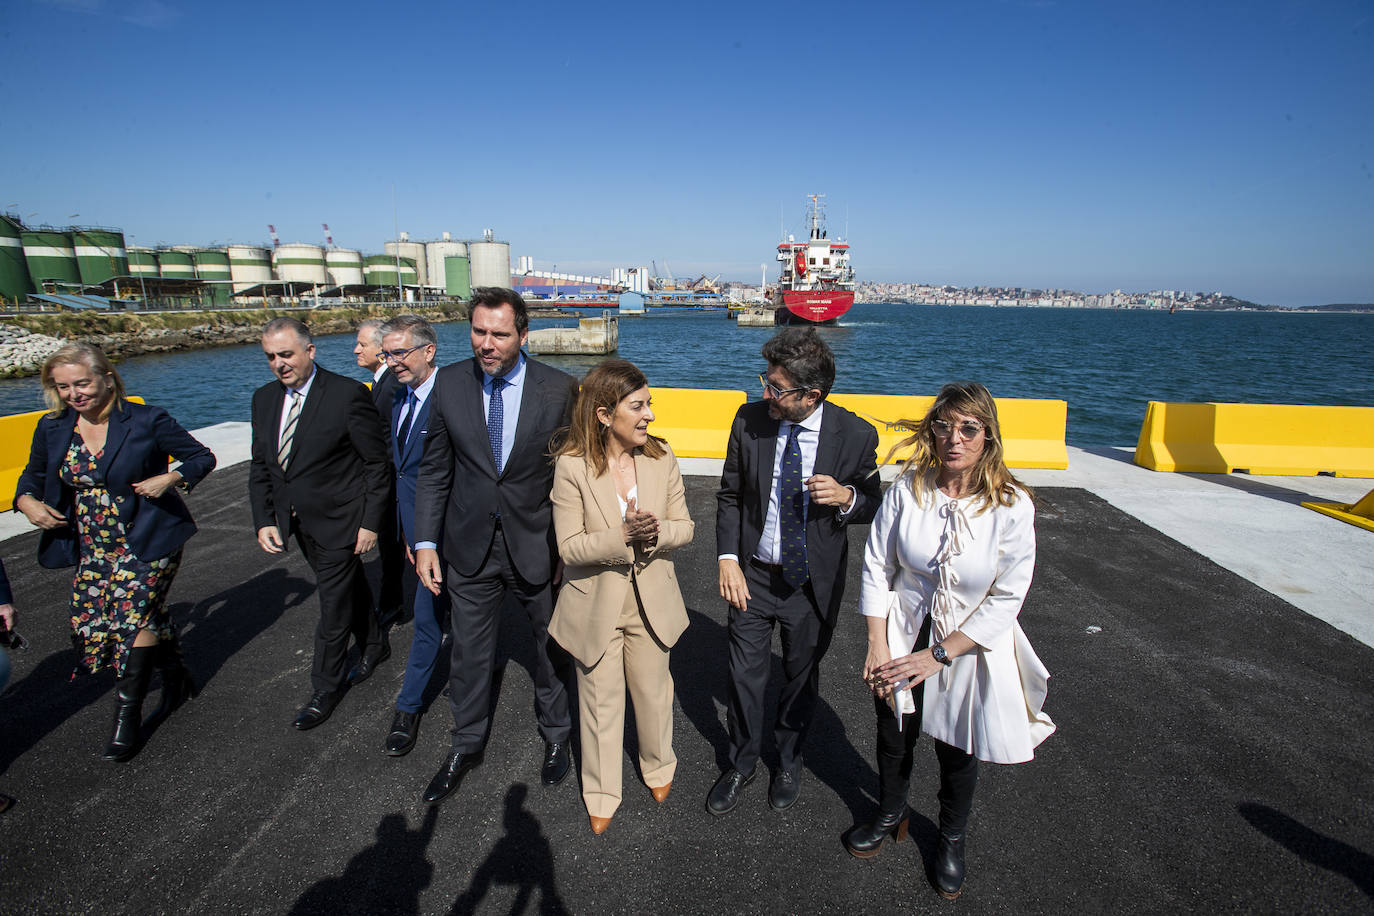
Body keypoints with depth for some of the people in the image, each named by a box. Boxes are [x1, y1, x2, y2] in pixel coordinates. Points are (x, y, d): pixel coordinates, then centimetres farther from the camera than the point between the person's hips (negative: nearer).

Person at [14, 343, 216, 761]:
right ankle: (176, 679, 27)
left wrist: (170, 478, -22)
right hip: (94, 549, 6)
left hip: (148, 542, -5)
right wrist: (27, 501, -6)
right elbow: (34, 475, 16)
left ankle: (127, 715, 7)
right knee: (90, 622, 8)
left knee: (133, 615, -10)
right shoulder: (52, 428, 2)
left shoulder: (147, 421, -12)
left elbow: (202, 457, -4)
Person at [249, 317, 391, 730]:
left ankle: (326, 689, 22)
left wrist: (370, 521, -14)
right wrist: (264, 520, 1)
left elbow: (378, 462, -14)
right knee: (349, 587, 23)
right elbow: (260, 467, 9)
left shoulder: (347, 394, -17)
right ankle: (374, 646, 44)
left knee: (333, 607, 3)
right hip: (299, 522, 7)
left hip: (340, 521, -6)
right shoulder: (264, 398, 4)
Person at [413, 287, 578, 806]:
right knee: (469, 654, 17)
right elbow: (434, 469, 2)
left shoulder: (560, 389, -12)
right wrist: (425, 541, -3)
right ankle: (466, 746, 42)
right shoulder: (450, 383, -5)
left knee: (552, 648, 17)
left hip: (538, 544, -1)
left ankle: (555, 736, 43)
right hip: (470, 545, 2)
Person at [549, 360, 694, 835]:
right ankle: (601, 793, 39)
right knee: (601, 701, 14)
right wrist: (623, 535, -31)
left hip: (651, 599, 3)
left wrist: (657, 533, -24)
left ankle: (658, 765, 51)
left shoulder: (661, 458, -8)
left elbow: (684, 526, -2)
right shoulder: (572, 466, -17)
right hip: (596, 604, -2)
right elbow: (569, 546, -17)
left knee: (654, 690, 21)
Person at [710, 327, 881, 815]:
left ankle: (789, 760, 47)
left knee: (802, 675, 19)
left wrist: (845, 497, -25)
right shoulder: (749, 420, -11)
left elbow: (872, 507, -2)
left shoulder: (856, 435, -16)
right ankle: (741, 762, 41)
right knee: (746, 674, 13)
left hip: (814, 582, -1)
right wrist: (729, 560, -8)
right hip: (753, 575, 1)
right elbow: (730, 495, 1)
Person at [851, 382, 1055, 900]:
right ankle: (890, 815, 51)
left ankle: (952, 838, 48)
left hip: (969, 647, -1)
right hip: (902, 636, 2)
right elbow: (877, 567, -9)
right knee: (893, 736, 20)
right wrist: (878, 647, -10)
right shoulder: (908, 488, -16)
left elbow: (1006, 600, -15)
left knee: (958, 751, 17)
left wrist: (937, 655, -16)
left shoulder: (1012, 506, -19)